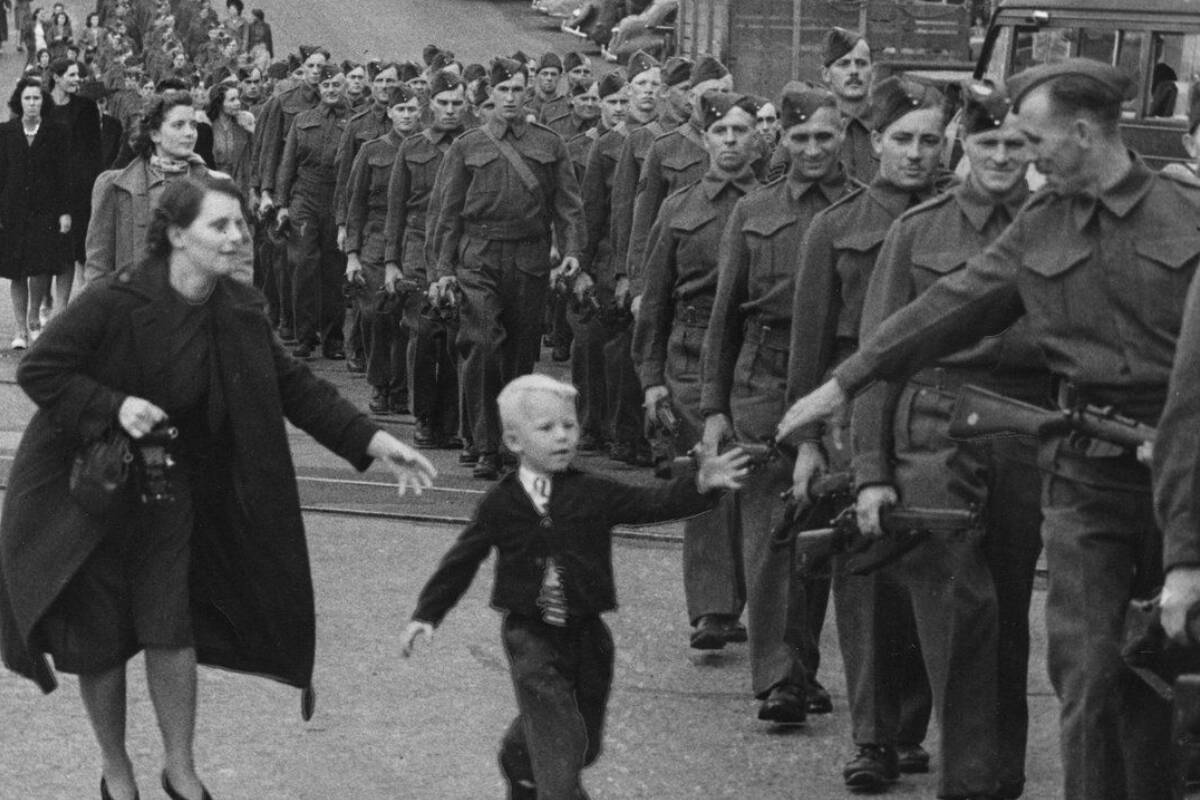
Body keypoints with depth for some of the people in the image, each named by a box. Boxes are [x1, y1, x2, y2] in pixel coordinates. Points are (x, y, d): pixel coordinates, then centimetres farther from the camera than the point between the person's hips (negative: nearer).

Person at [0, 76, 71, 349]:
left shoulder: (55, 134, 3)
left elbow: (62, 175, 2)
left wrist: (65, 211, -4)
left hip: (45, 211, -1)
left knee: (42, 269, -9)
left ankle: (34, 320, 14)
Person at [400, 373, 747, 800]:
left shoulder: (594, 494, -2)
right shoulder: (500, 505, -3)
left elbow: (652, 504, -11)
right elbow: (462, 561, 6)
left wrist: (700, 485, -27)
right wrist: (426, 614, 4)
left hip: (586, 634, 3)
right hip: (530, 636, -3)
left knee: (585, 743, 16)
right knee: (558, 735, -16)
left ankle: (520, 765, 45)